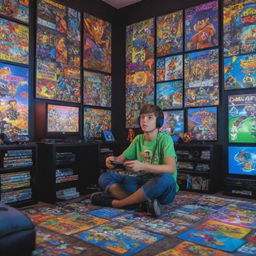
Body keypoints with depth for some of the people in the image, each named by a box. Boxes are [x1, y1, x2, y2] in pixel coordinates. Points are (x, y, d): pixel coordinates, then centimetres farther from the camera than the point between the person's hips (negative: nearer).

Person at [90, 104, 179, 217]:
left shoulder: (165, 138, -11)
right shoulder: (138, 139, 7)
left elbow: (171, 168, -24)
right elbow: (122, 158, 11)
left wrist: (142, 166, -36)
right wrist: (113, 159, -14)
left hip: (163, 189, -5)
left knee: (166, 179, -40)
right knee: (105, 177, -7)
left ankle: (116, 203, -25)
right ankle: (142, 201, -27)